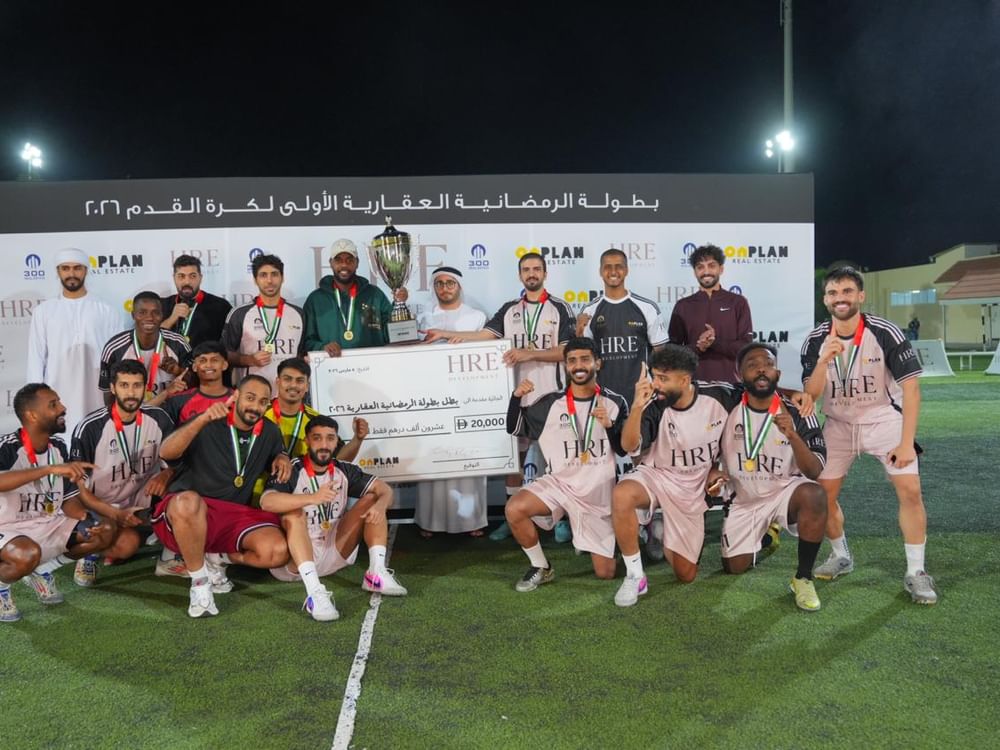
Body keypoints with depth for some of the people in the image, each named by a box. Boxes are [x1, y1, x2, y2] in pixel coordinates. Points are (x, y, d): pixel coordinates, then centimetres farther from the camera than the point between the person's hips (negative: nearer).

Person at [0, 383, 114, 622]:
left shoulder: (58, 447, 0)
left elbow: (67, 500, 5)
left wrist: (86, 520, -14)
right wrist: (51, 469, -46)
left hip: (47, 526, 7)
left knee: (105, 531, -7)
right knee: (28, 554, -38)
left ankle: (41, 570, 12)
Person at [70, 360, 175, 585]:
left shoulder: (158, 419, -5)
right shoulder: (90, 428, -15)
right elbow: (78, 488, -11)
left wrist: (164, 476, -19)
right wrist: (116, 515, -24)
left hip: (144, 503, 4)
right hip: (102, 510, -4)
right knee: (127, 543, -33)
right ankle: (92, 551, 2)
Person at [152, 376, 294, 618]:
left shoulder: (269, 432, 8)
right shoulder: (208, 425, -9)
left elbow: (277, 453, 29)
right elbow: (165, 452, -24)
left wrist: (283, 458, 3)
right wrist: (203, 419, -37)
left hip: (234, 516, 4)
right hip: (187, 513, -4)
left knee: (277, 551, -23)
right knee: (188, 500, -42)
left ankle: (217, 559, 6)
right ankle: (200, 581, -19)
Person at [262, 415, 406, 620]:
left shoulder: (344, 471, 1)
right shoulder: (292, 471, -13)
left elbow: (385, 490, -1)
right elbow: (266, 502, -32)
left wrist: (380, 505, -25)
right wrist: (312, 498, -44)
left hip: (335, 552, 5)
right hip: (295, 559, -4)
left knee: (371, 500, -6)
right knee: (294, 514, -32)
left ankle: (376, 574, -19)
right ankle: (314, 592, -43)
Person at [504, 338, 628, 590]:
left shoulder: (614, 403, -4)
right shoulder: (551, 403, -4)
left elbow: (624, 450, -4)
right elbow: (514, 428, 2)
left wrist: (609, 425, -23)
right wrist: (516, 397, -15)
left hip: (599, 493, 0)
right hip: (560, 483, 0)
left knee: (605, 573, 1)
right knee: (514, 509, -29)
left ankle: (592, 543, 37)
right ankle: (541, 569, -5)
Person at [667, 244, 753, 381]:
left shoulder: (738, 302, 4)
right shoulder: (683, 306, 7)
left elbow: (745, 346, -2)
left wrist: (715, 342, -16)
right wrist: (697, 347, -14)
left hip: (729, 382, -1)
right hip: (694, 381, 1)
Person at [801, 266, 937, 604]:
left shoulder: (885, 333, -17)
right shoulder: (816, 341, -8)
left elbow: (911, 388, -16)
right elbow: (811, 395, -10)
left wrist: (906, 443, -20)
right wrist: (824, 361, -28)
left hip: (884, 419, -3)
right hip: (838, 424, 3)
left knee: (910, 490, -16)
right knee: (822, 493, 1)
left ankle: (916, 573, -1)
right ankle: (841, 557, 25)